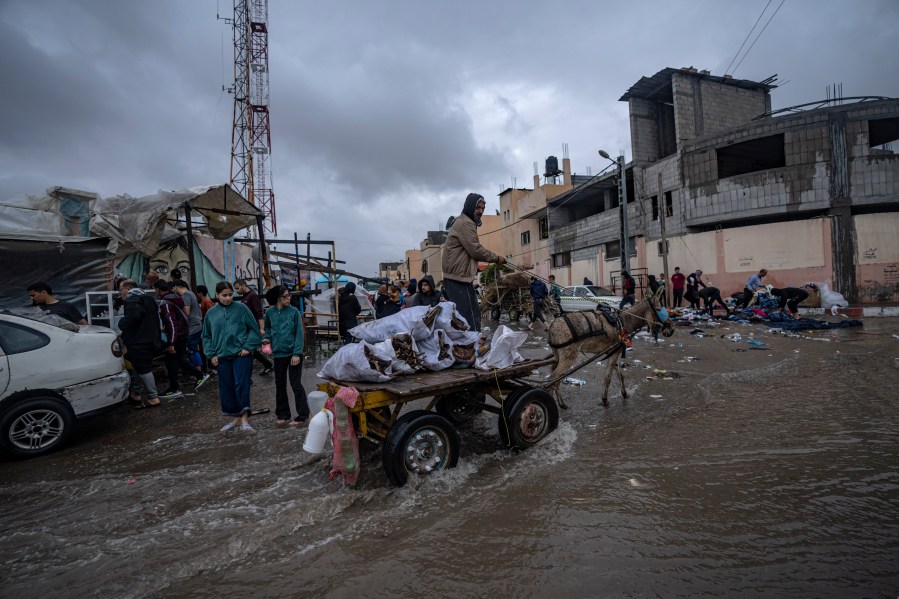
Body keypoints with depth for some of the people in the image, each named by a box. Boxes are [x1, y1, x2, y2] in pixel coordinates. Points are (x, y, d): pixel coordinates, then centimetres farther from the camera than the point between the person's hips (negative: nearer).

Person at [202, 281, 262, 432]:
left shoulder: (241, 308, -3)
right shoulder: (211, 313, 7)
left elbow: (254, 329, 0)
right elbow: (206, 336, 16)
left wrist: (248, 347, -8)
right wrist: (211, 355, 7)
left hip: (241, 354, -4)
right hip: (222, 357, 4)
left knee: (241, 385, -11)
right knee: (226, 388, 10)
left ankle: (244, 419, -3)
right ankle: (235, 418, 25)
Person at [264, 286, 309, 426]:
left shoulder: (294, 311, -6)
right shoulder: (270, 312, 2)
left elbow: (299, 333, -8)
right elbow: (267, 328, 22)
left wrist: (297, 353, -14)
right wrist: (268, 339, 5)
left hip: (293, 353, -3)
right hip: (278, 353, 3)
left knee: (296, 384, 0)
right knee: (280, 385, 12)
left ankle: (302, 415, 10)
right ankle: (282, 414, 26)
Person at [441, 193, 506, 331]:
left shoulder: (462, 222, 23)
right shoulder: (465, 223, -11)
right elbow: (476, 249, -16)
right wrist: (496, 258, -4)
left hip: (455, 276, 11)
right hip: (459, 276, -11)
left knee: (462, 314, 13)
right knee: (472, 314, -11)